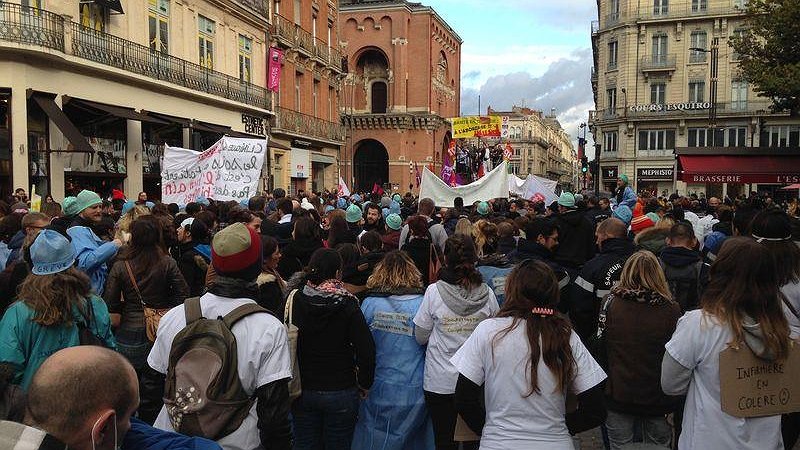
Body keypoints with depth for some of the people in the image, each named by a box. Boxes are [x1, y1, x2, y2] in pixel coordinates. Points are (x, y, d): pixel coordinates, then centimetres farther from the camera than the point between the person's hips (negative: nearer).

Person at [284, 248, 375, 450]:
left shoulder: (294, 300, -6)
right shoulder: (347, 305, -14)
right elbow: (366, 348, -16)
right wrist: (364, 384, -1)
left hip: (302, 390, 3)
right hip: (340, 391, -2)